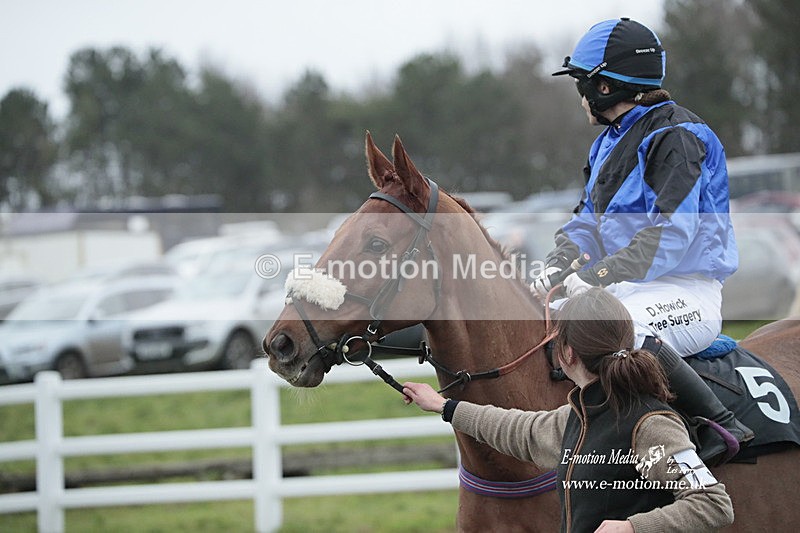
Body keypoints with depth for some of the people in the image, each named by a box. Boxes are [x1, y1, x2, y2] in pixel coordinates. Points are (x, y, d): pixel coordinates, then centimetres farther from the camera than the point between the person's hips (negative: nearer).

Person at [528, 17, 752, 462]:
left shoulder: (676, 136, -13)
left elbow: (671, 233, -22)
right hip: (626, 288, 10)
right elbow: (589, 220, 18)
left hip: (684, 292, -10)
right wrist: (557, 265, -3)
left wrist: (597, 277, -27)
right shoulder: (611, 141, 17)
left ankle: (724, 425, -28)